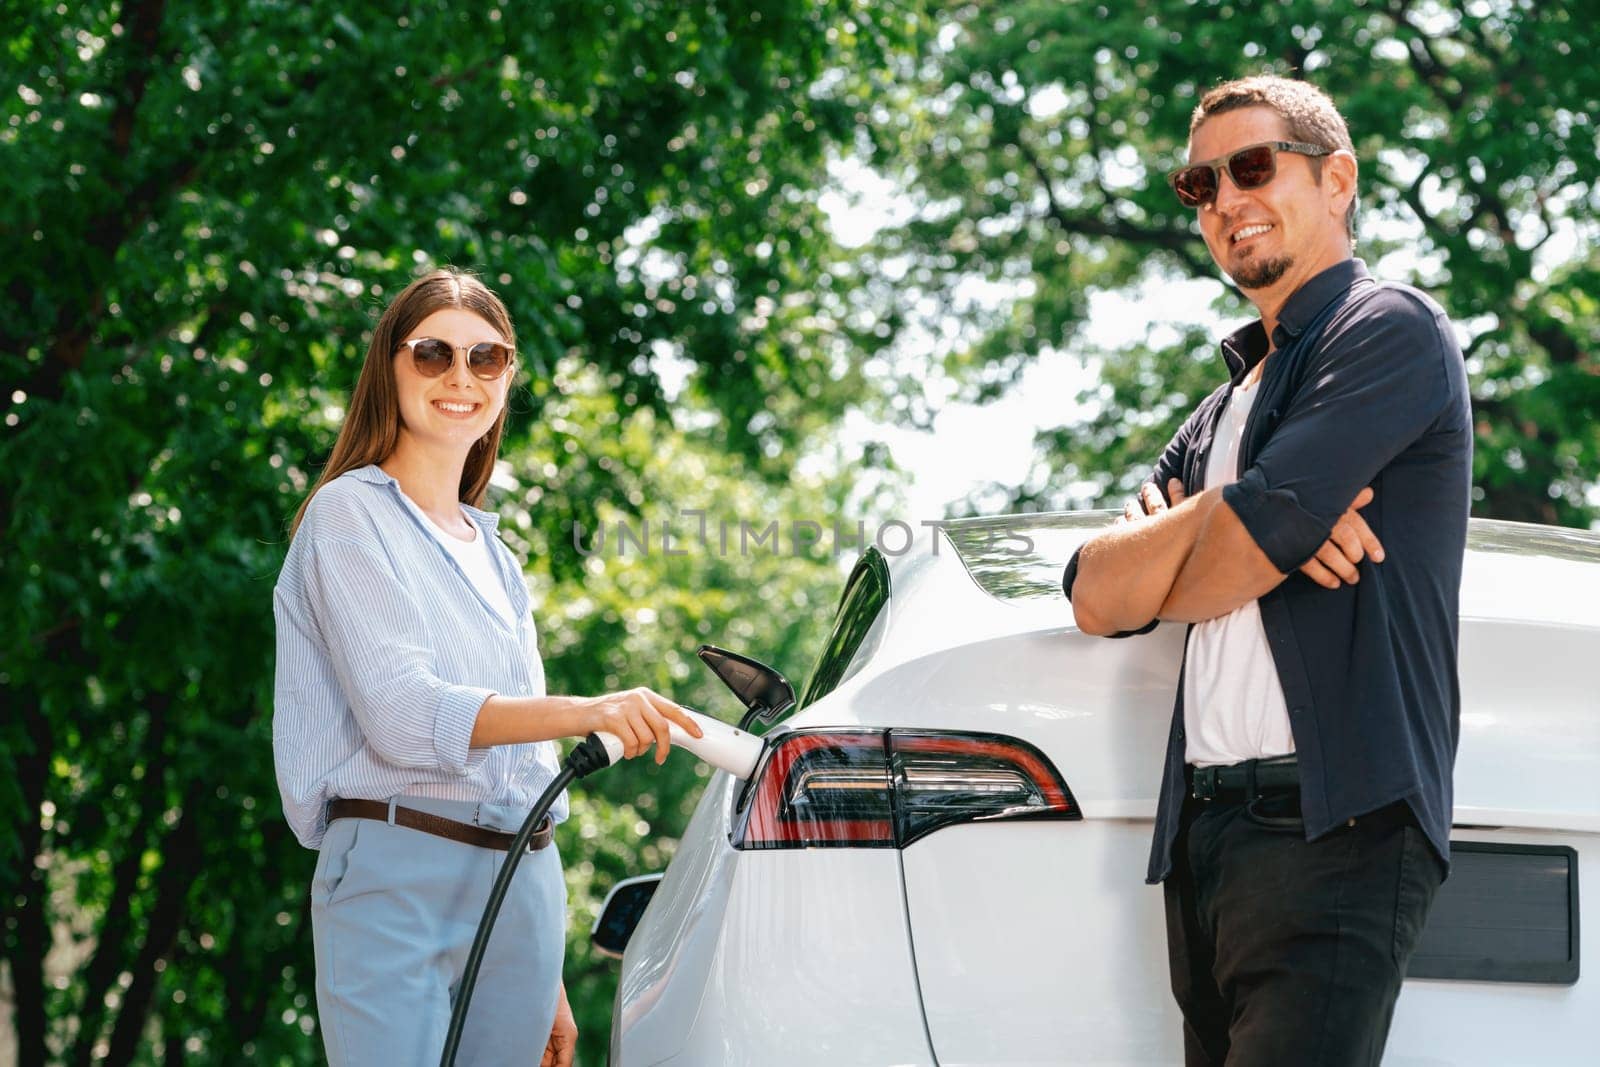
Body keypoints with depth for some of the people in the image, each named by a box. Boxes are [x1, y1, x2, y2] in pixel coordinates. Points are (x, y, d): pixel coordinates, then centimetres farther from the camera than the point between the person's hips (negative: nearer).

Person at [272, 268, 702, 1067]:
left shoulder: (492, 554, 22)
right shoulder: (352, 514, 0)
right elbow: (399, 714, -15)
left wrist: (548, 981, 21)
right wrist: (583, 713, -30)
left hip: (523, 886, 7)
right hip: (398, 880, -7)